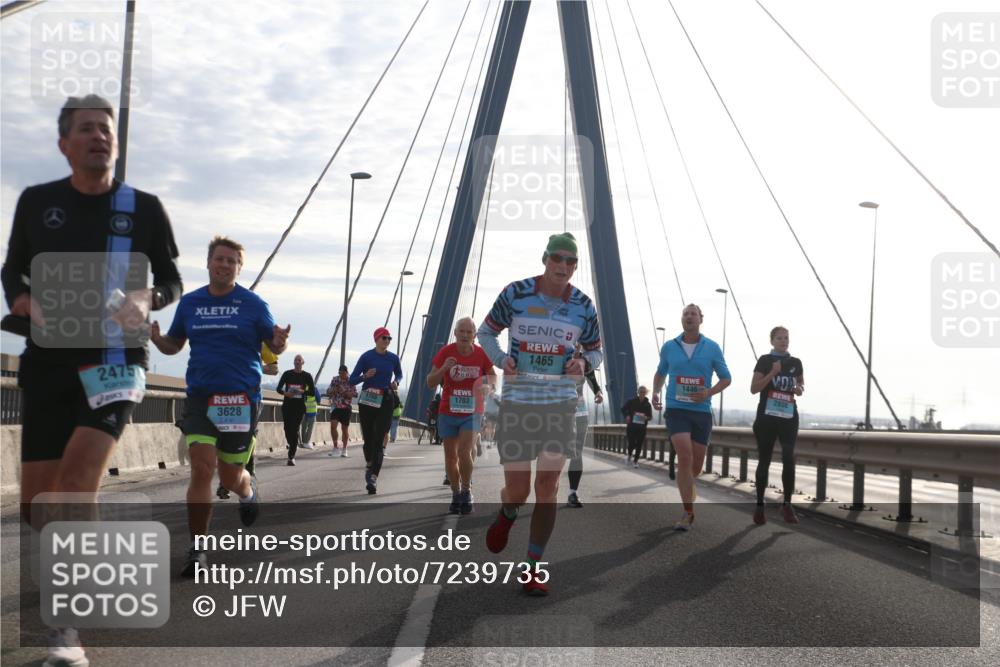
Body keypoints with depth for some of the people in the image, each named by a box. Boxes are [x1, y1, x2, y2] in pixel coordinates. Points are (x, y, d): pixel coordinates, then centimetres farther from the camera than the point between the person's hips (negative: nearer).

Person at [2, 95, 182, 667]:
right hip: (48, 361, 3)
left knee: (77, 480, -22)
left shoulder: (144, 207, 1)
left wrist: (146, 299, -14)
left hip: (116, 357, -3)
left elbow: (171, 280, 8)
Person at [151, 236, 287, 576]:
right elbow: (174, 344, 17)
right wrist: (157, 339, -6)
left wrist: (280, 342, -20)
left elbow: (274, 345, 4)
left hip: (241, 398, -1)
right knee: (201, 469, -13)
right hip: (199, 397, 2)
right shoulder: (189, 302, 8)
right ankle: (197, 551, -4)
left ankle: (248, 490, 46)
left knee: (231, 477, 7)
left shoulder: (253, 304, 0)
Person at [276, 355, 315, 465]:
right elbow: (278, 388, 5)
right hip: (287, 405, 2)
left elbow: (313, 391, 2)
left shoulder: (307, 376, 4)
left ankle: (291, 456, -9)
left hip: (299, 406, -2)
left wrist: (302, 391, -15)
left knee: (295, 429, -10)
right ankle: (293, 446, 31)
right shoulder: (287, 374, 6)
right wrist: (285, 393, -16)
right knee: (287, 429, 0)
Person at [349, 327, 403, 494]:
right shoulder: (366, 357, -5)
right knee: (368, 438, 7)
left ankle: (373, 478, -15)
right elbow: (352, 380, -4)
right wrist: (365, 376, -23)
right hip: (367, 401, 0)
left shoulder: (393, 358, 3)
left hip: (385, 402, 1)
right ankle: (369, 465, 36)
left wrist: (396, 382, 0)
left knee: (378, 441, -9)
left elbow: (399, 374, 22)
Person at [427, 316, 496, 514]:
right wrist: (443, 368, -26)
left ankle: (467, 491, 5)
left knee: (464, 453, -16)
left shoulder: (481, 354, -6)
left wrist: (489, 386, -14)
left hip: (472, 413, -1)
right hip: (448, 412, 1)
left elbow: (493, 376, 10)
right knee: (451, 456, 8)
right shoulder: (446, 352, -8)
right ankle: (456, 494, 25)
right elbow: (430, 383, -6)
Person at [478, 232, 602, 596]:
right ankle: (507, 514, 39)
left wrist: (584, 363, -10)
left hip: (559, 403, 1)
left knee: (547, 487, -4)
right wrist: (500, 359, -12)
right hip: (517, 402, -1)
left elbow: (595, 351, 14)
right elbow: (486, 331, 8)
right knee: (517, 491, -1)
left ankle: (534, 569, 9)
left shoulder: (583, 306, 0)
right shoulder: (516, 293, -6)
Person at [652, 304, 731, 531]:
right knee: (685, 457, -19)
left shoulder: (712, 348, 2)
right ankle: (688, 512, -14)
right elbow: (660, 373, 22)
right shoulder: (669, 347, 4)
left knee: (696, 466, 7)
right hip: (676, 409, -1)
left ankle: (686, 483, 42)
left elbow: (726, 378, 9)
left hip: (702, 411, 1)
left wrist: (709, 393, -10)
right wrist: (655, 393, 3)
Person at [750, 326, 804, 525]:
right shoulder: (765, 360, -2)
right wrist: (772, 373, -18)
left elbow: (801, 384, 24)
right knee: (764, 461, 2)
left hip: (789, 417, 3)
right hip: (767, 416, -3)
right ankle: (759, 505, 9)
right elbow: (754, 388, -7)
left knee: (789, 459, -9)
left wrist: (800, 389, 0)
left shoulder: (795, 362, 9)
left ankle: (787, 505, -3)